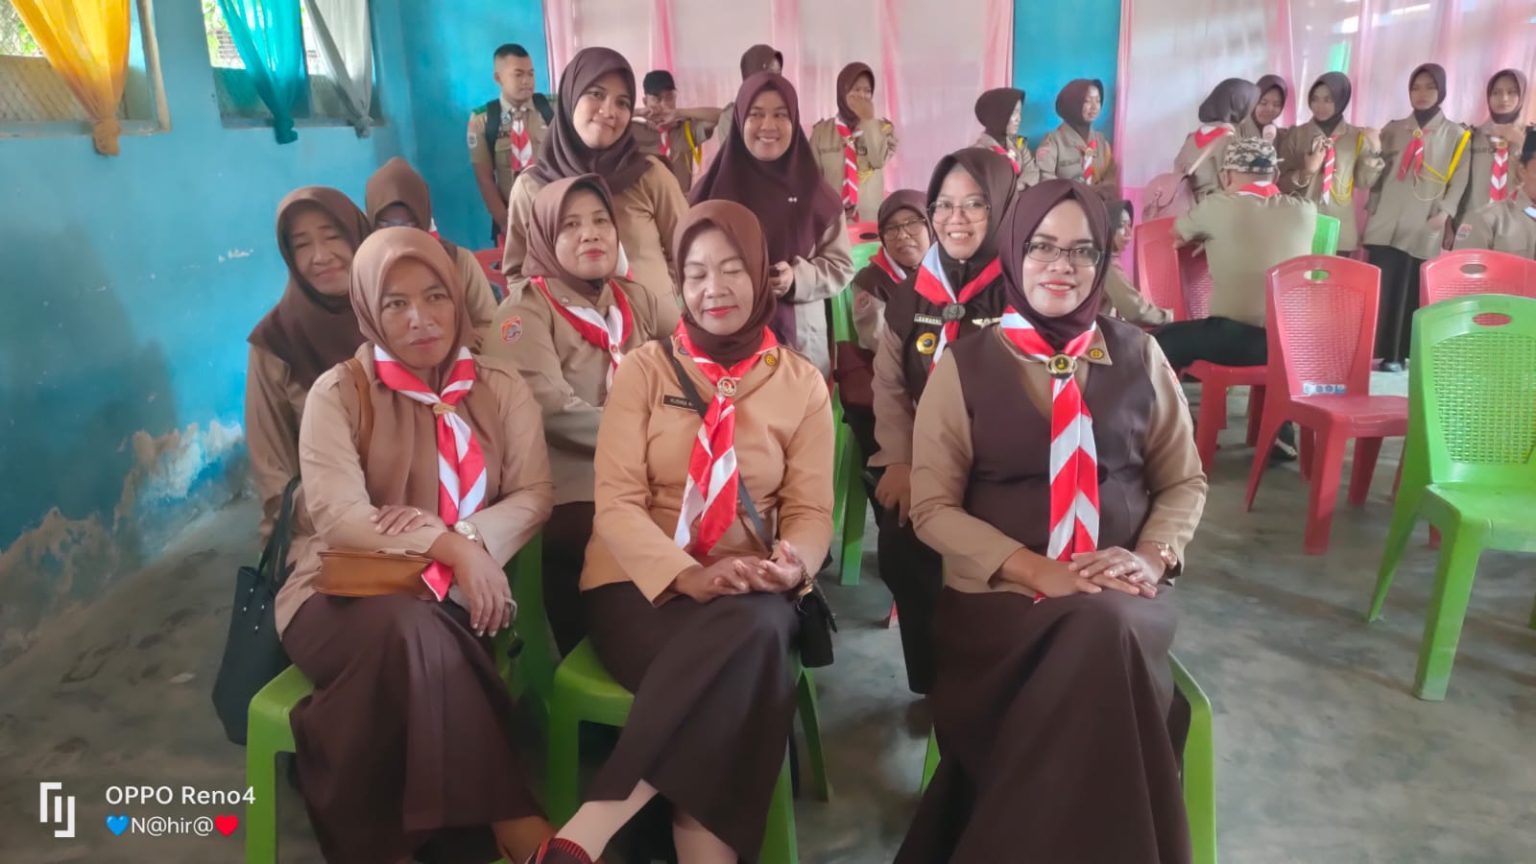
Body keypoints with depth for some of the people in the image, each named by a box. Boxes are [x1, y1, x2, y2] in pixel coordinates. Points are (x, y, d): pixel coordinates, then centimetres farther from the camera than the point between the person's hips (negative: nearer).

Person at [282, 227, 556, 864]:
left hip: (457, 596, 2)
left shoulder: (501, 388, 8)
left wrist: (468, 537, -20)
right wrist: (450, 546, -24)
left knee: (418, 645, -34)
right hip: (348, 591, -1)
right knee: (411, 632, -36)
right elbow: (337, 515, -13)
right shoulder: (339, 393, 0)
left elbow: (533, 496, 1)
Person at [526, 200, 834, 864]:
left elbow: (811, 510, 6)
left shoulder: (802, 383, 8)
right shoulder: (645, 370, 3)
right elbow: (616, 502, -6)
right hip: (642, 584, -2)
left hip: (747, 597, 2)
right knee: (745, 675, -35)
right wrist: (689, 576, -24)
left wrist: (792, 564, -20)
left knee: (757, 633, -36)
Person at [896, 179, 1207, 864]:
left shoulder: (1137, 355, 9)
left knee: (1107, 633, -33)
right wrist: (1036, 570, -14)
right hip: (1001, 593, -2)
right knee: (1100, 640, -33)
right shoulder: (966, 364, 2)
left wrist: (1152, 555, -7)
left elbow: (1184, 481, 14)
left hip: (1121, 593, 2)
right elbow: (933, 507, -2)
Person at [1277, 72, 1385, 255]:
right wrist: (1307, 172, -17)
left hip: (1339, 230, 1)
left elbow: (1364, 182, 3)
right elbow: (1282, 182, 1)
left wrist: (1375, 151, -10)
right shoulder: (1296, 134, 3)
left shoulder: (1356, 137, 5)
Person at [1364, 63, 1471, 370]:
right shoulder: (1392, 129, 14)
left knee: (1412, 291, 0)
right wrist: (1371, 211, 4)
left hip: (1424, 229, -1)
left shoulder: (1457, 135, 10)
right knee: (1379, 287, -7)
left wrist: (1445, 212, -9)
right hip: (1385, 224, 1)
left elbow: (1459, 180, 4)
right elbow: (1377, 174, 12)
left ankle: (1396, 353, 4)